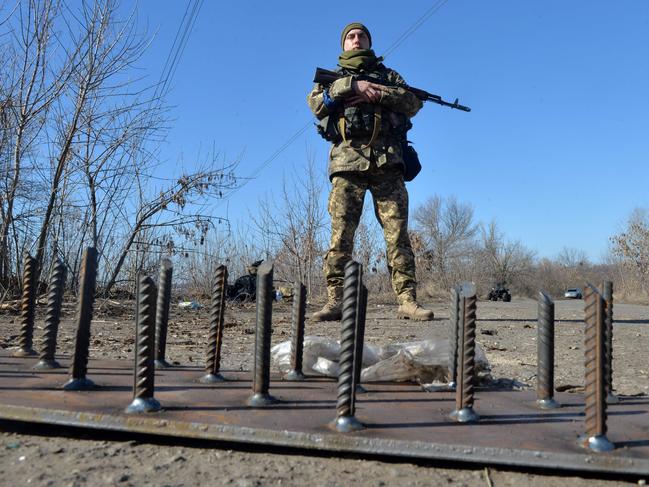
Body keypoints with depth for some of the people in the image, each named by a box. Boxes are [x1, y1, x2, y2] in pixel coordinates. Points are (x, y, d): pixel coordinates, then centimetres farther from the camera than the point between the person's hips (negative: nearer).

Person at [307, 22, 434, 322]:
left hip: (386, 162, 1)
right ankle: (335, 302, -6)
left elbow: (413, 103, 8)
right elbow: (315, 103, 3)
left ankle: (407, 301, -7)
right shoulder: (334, 78, 24)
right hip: (347, 161, 0)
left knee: (397, 232, -6)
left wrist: (377, 93, -5)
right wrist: (351, 86, -7)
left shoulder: (388, 75, 25)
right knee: (341, 234, -7)